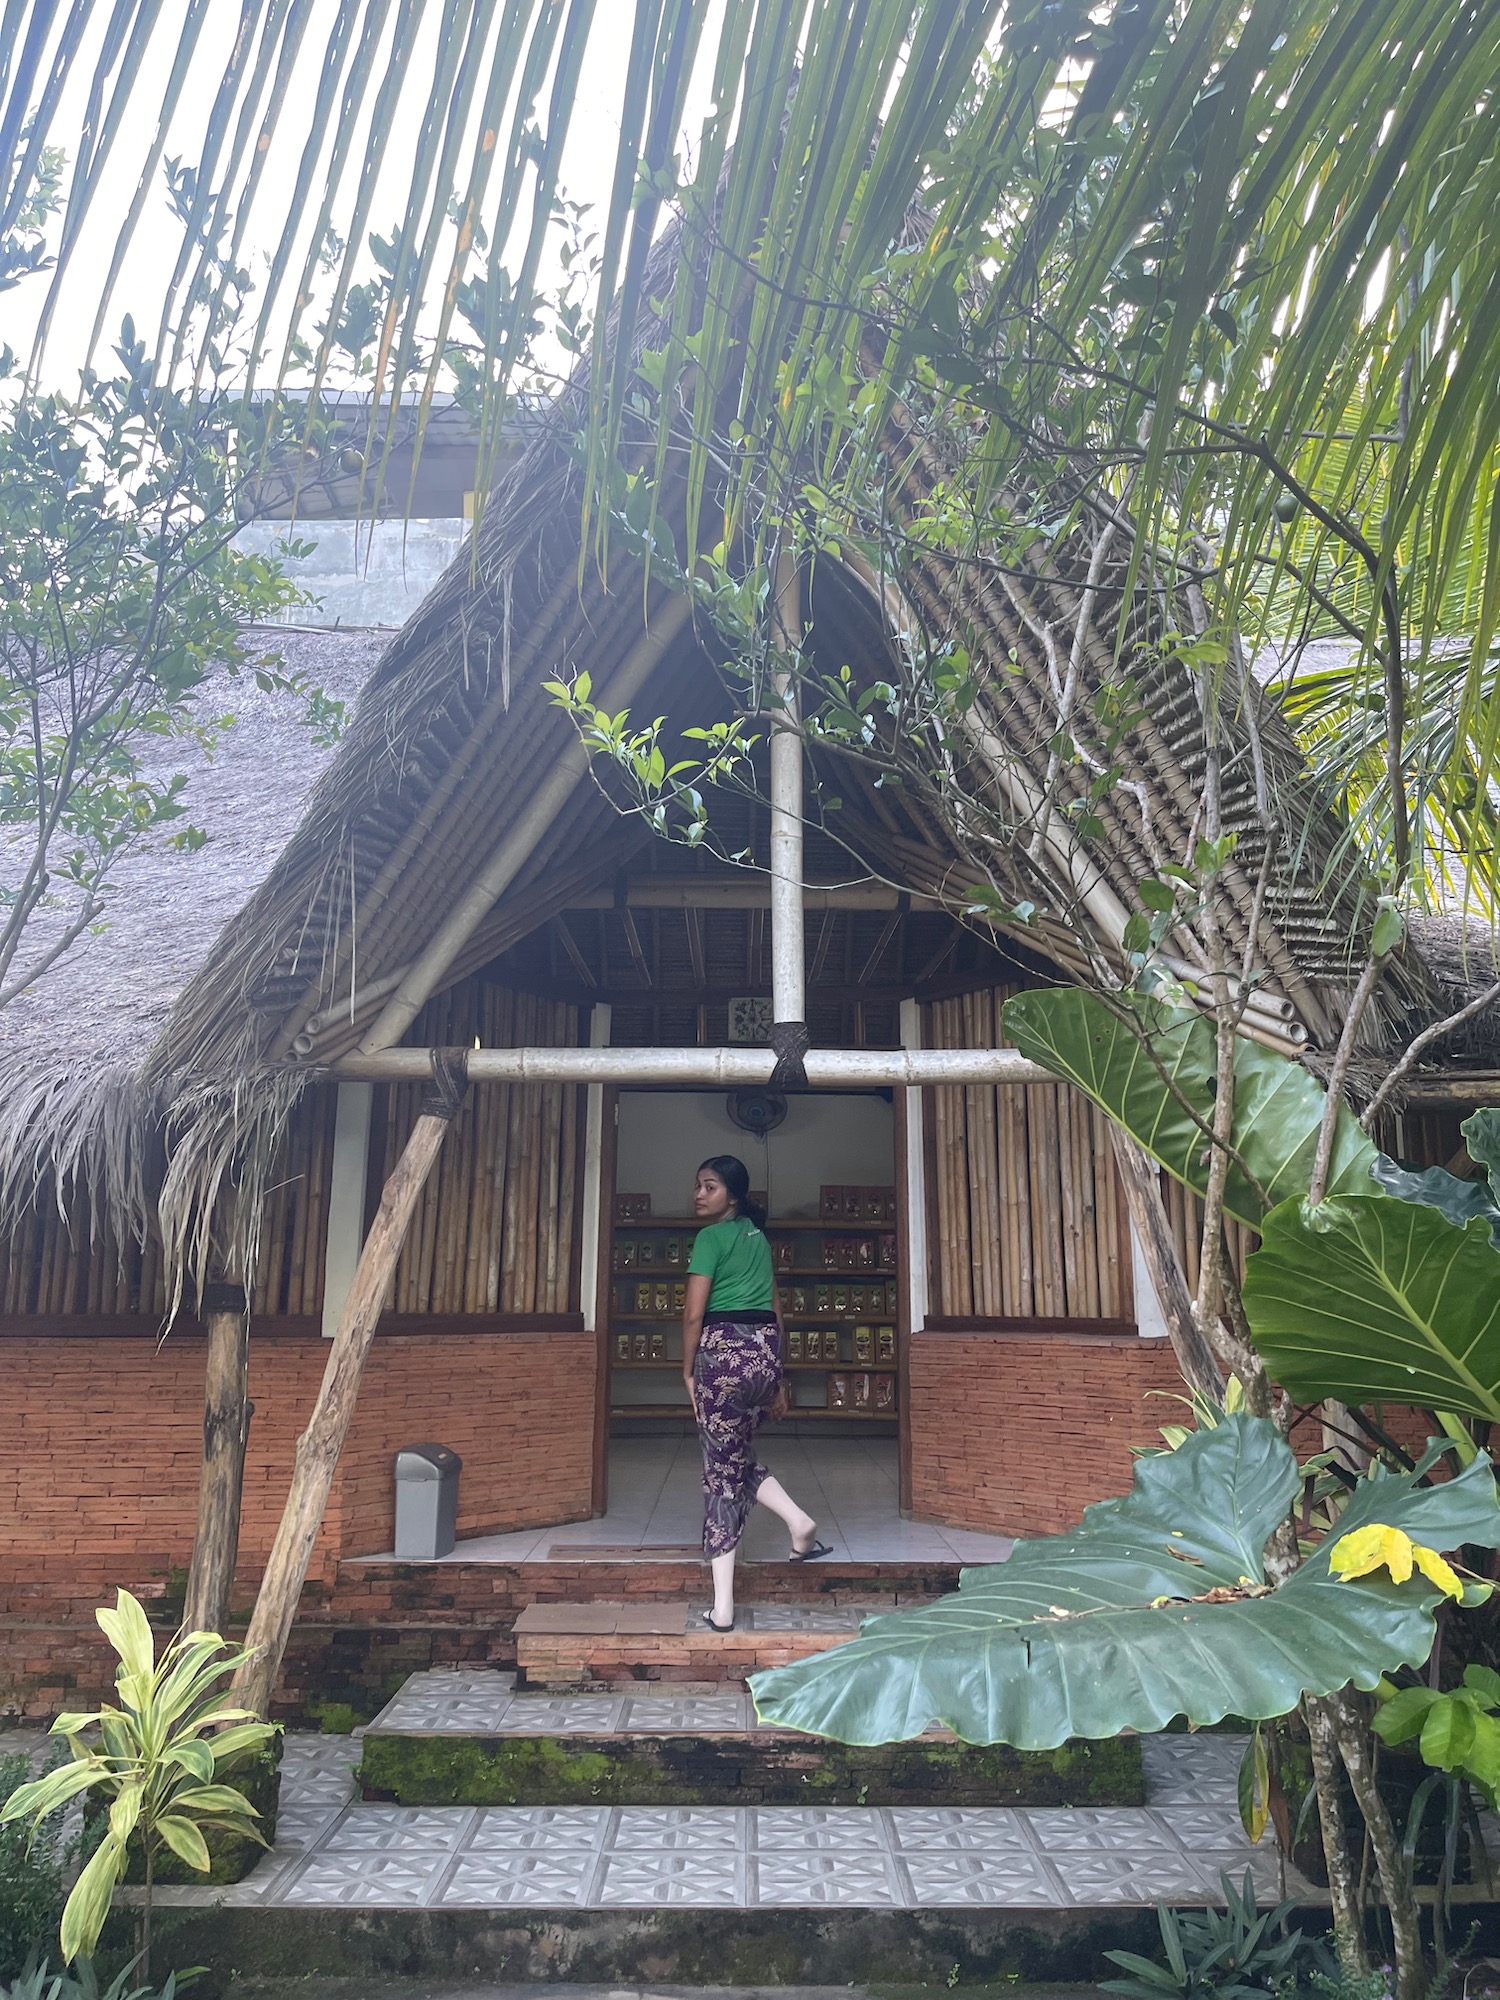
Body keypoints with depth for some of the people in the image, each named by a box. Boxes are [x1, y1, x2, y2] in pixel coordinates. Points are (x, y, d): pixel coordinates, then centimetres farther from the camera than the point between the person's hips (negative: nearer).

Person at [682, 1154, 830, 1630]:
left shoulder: (711, 1236, -5)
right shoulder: (758, 1237, 17)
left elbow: (694, 1313, -11)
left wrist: (688, 1370, 1)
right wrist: (777, 1377, 22)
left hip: (723, 1349, -7)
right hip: (766, 1350, 7)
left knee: (721, 1468, 0)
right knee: (739, 1456, 25)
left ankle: (723, 1607, 4)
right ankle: (798, 1520, 5)